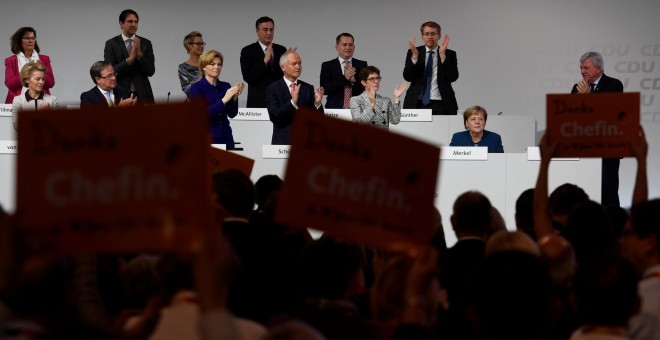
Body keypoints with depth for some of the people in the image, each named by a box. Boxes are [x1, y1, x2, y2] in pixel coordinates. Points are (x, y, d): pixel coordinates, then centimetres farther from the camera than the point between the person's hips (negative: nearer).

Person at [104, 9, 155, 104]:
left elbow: (151, 71, 1)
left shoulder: (146, 43, 7)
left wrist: (140, 54, -15)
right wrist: (129, 59, -19)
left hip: (142, 94, 2)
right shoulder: (111, 44, 2)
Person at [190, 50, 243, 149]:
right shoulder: (196, 88, -5)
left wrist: (235, 97, -12)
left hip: (225, 137, 4)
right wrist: (224, 100, -21)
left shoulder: (225, 86, 8)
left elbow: (232, 114, 5)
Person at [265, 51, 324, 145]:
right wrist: (292, 102, -25)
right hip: (283, 142, -2)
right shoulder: (273, 89, -1)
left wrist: (317, 103, -14)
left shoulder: (308, 88, 8)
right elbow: (274, 117, -14)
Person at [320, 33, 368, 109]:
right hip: (334, 108, -1)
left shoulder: (362, 65, 9)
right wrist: (344, 78, -13)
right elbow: (324, 89, -5)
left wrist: (354, 81, -14)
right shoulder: (327, 66, 5)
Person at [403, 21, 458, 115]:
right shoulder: (413, 52, 10)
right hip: (417, 104, 1)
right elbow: (407, 77, 0)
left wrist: (442, 55, -12)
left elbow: (453, 77, -6)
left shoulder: (449, 54, 8)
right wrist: (414, 56, -11)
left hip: (440, 105, -1)